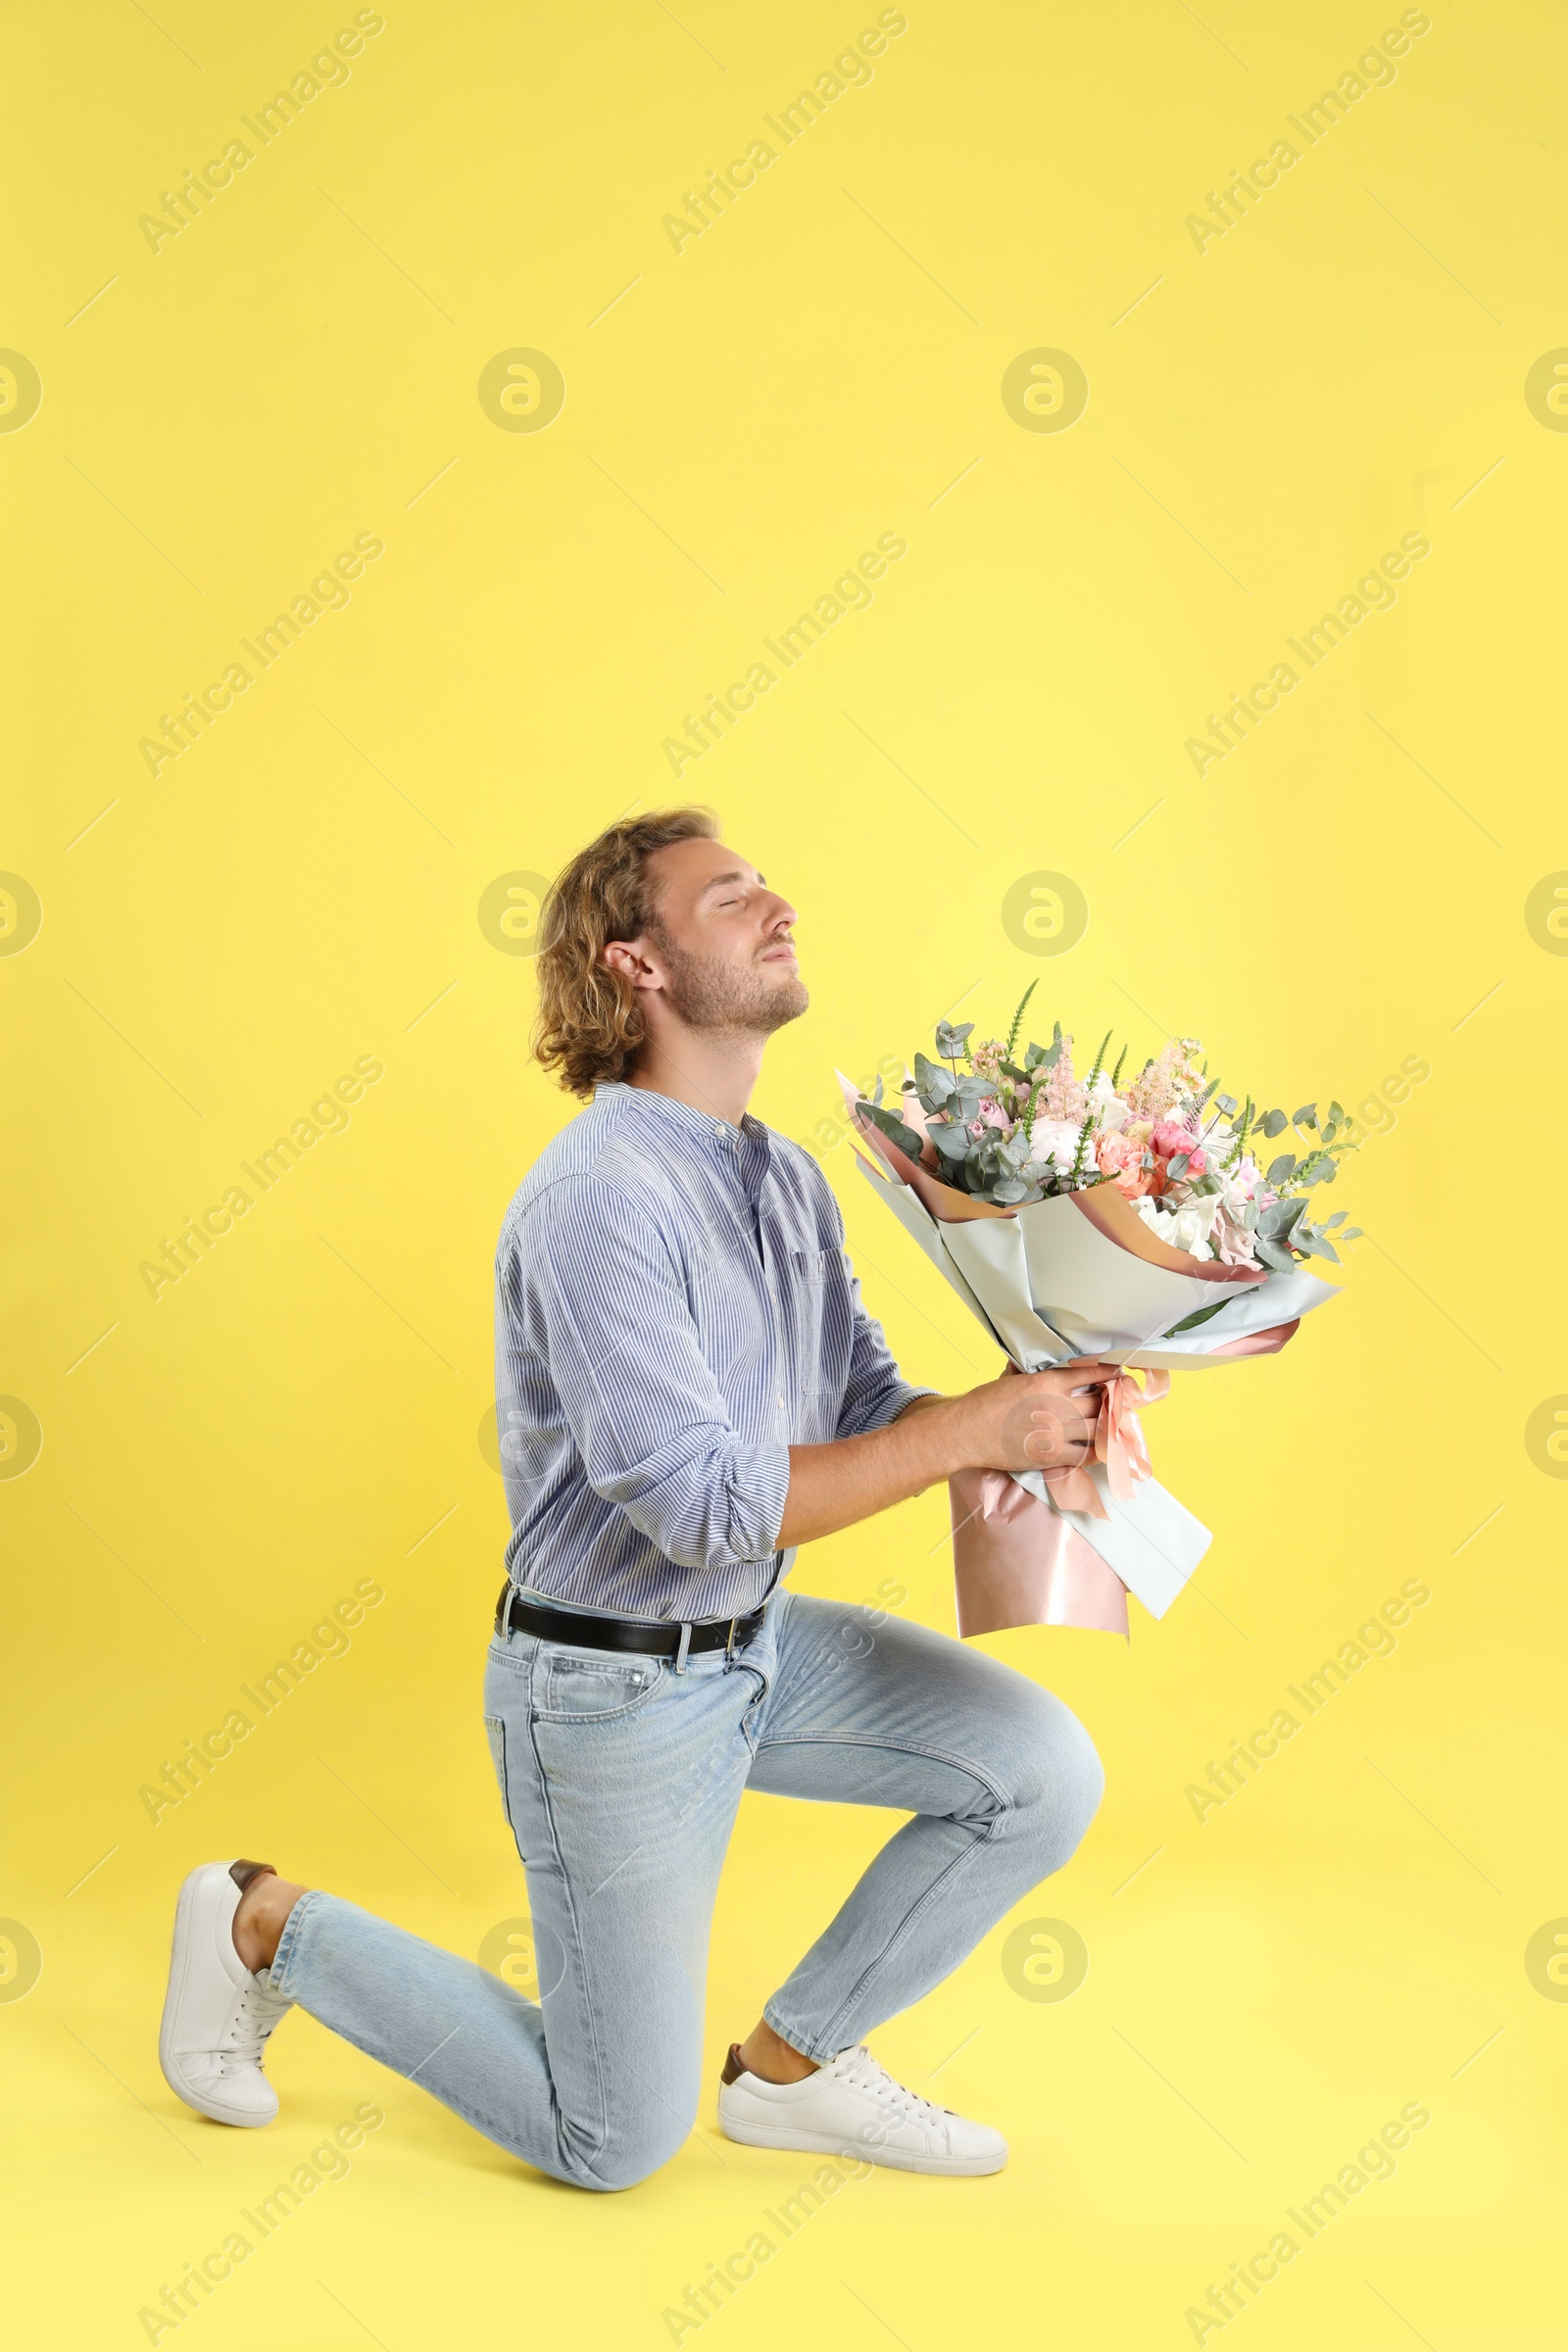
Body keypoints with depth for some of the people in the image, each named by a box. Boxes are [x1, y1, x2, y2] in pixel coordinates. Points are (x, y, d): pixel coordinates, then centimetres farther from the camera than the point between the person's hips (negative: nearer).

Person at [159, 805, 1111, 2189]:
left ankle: (796, 2064, 14)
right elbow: (706, 1507, -30)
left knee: (1045, 1771, -3)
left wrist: (1026, 1417, -15)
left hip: (760, 1643, 8)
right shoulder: (600, 1197, -26)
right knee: (614, 2141, 5)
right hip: (614, 1687, -8)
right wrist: (972, 1428, -26)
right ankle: (267, 1928, 21)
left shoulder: (790, 1180, 3)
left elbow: (867, 1410, 5)